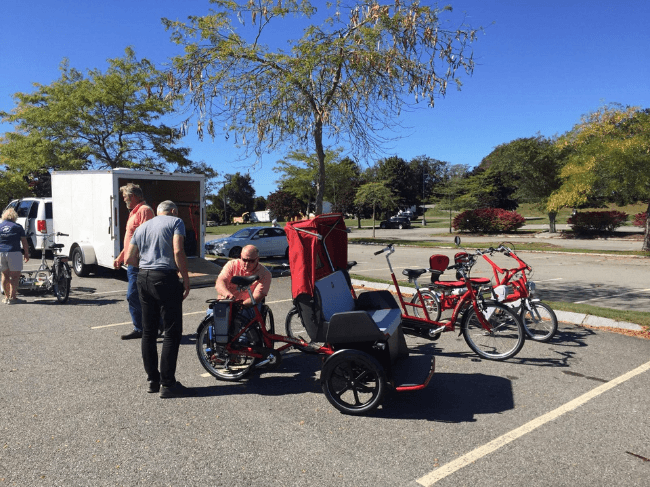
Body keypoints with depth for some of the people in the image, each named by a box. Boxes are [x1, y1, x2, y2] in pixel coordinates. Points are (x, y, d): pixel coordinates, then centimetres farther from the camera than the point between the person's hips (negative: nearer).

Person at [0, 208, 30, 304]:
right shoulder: (18, 227, 2)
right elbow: (24, 243, 0)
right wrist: (26, 254, 9)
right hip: (14, 253, -3)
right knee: (15, 276, 3)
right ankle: (12, 297, 1)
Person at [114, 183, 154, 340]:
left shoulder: (144, 210, -12)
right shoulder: (135, 212, 21)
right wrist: (120, 258, 27)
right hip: (133, 263, 11)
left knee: (133, 296, -11)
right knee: (134, 297, 13)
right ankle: (139, 329, 20)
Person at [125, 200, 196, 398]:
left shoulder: (142, 227, 20)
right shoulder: (175, 222, 2)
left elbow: (129, 258, 15)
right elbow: (178, 251, -13)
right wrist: (186, 280, -9)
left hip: (143, 279, 7)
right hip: (165, 279, -7)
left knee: (148, 332, 13)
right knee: (172, 333, -2)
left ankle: (152, 380, 21)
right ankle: (167, 384, -1)